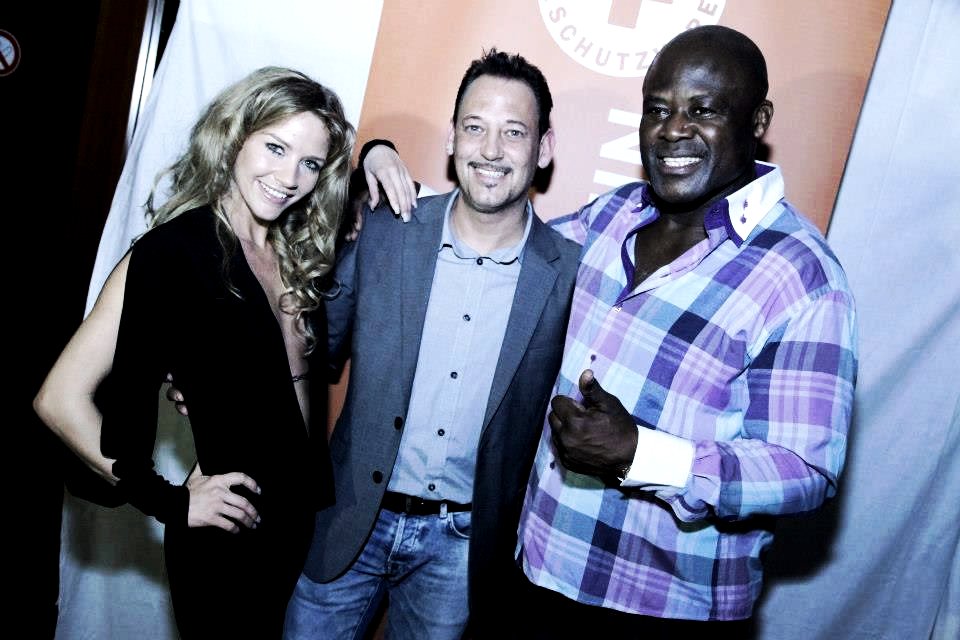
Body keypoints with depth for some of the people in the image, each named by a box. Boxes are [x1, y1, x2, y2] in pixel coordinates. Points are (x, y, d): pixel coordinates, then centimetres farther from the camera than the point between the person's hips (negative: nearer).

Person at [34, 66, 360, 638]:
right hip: (227, 543, -6)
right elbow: (61, 400, -17)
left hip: (308, 525, 6)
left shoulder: (301, 251, 1)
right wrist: (168, 501, -12)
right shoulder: (172, 252, -16)